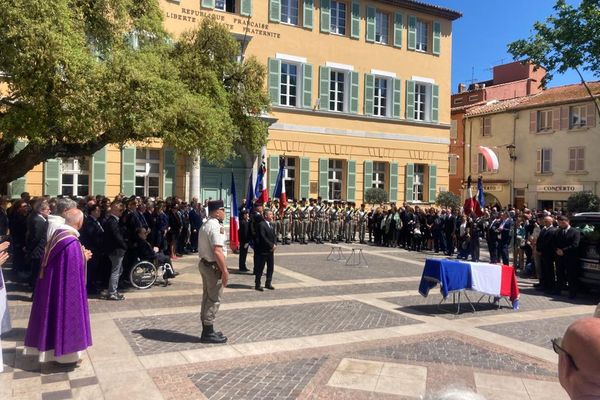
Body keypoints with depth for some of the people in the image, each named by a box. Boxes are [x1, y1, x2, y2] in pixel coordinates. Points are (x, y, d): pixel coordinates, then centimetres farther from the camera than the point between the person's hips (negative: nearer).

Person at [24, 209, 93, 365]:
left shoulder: (57, 234, 3)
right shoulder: (72, 242, -25)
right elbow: (75, 271, -23)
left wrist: (80, 255, 12)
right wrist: (84, 257, -6)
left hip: (52, 284, 9)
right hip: (66, 287, -9)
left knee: (54, 313, 19)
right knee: (66, 313, 5)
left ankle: (51, 347, 33)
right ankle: (66, 352, 18)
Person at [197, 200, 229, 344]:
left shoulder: (205, 225, 13)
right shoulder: (215, 227, -19)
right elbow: (217, 252, -26)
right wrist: (225, 271, -22)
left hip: (204, 263, 10)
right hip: (213, 266, -10)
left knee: (207, 298, 18)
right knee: (214, 300, 0)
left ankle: (206, 330, 29)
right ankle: (209, 333, 9)